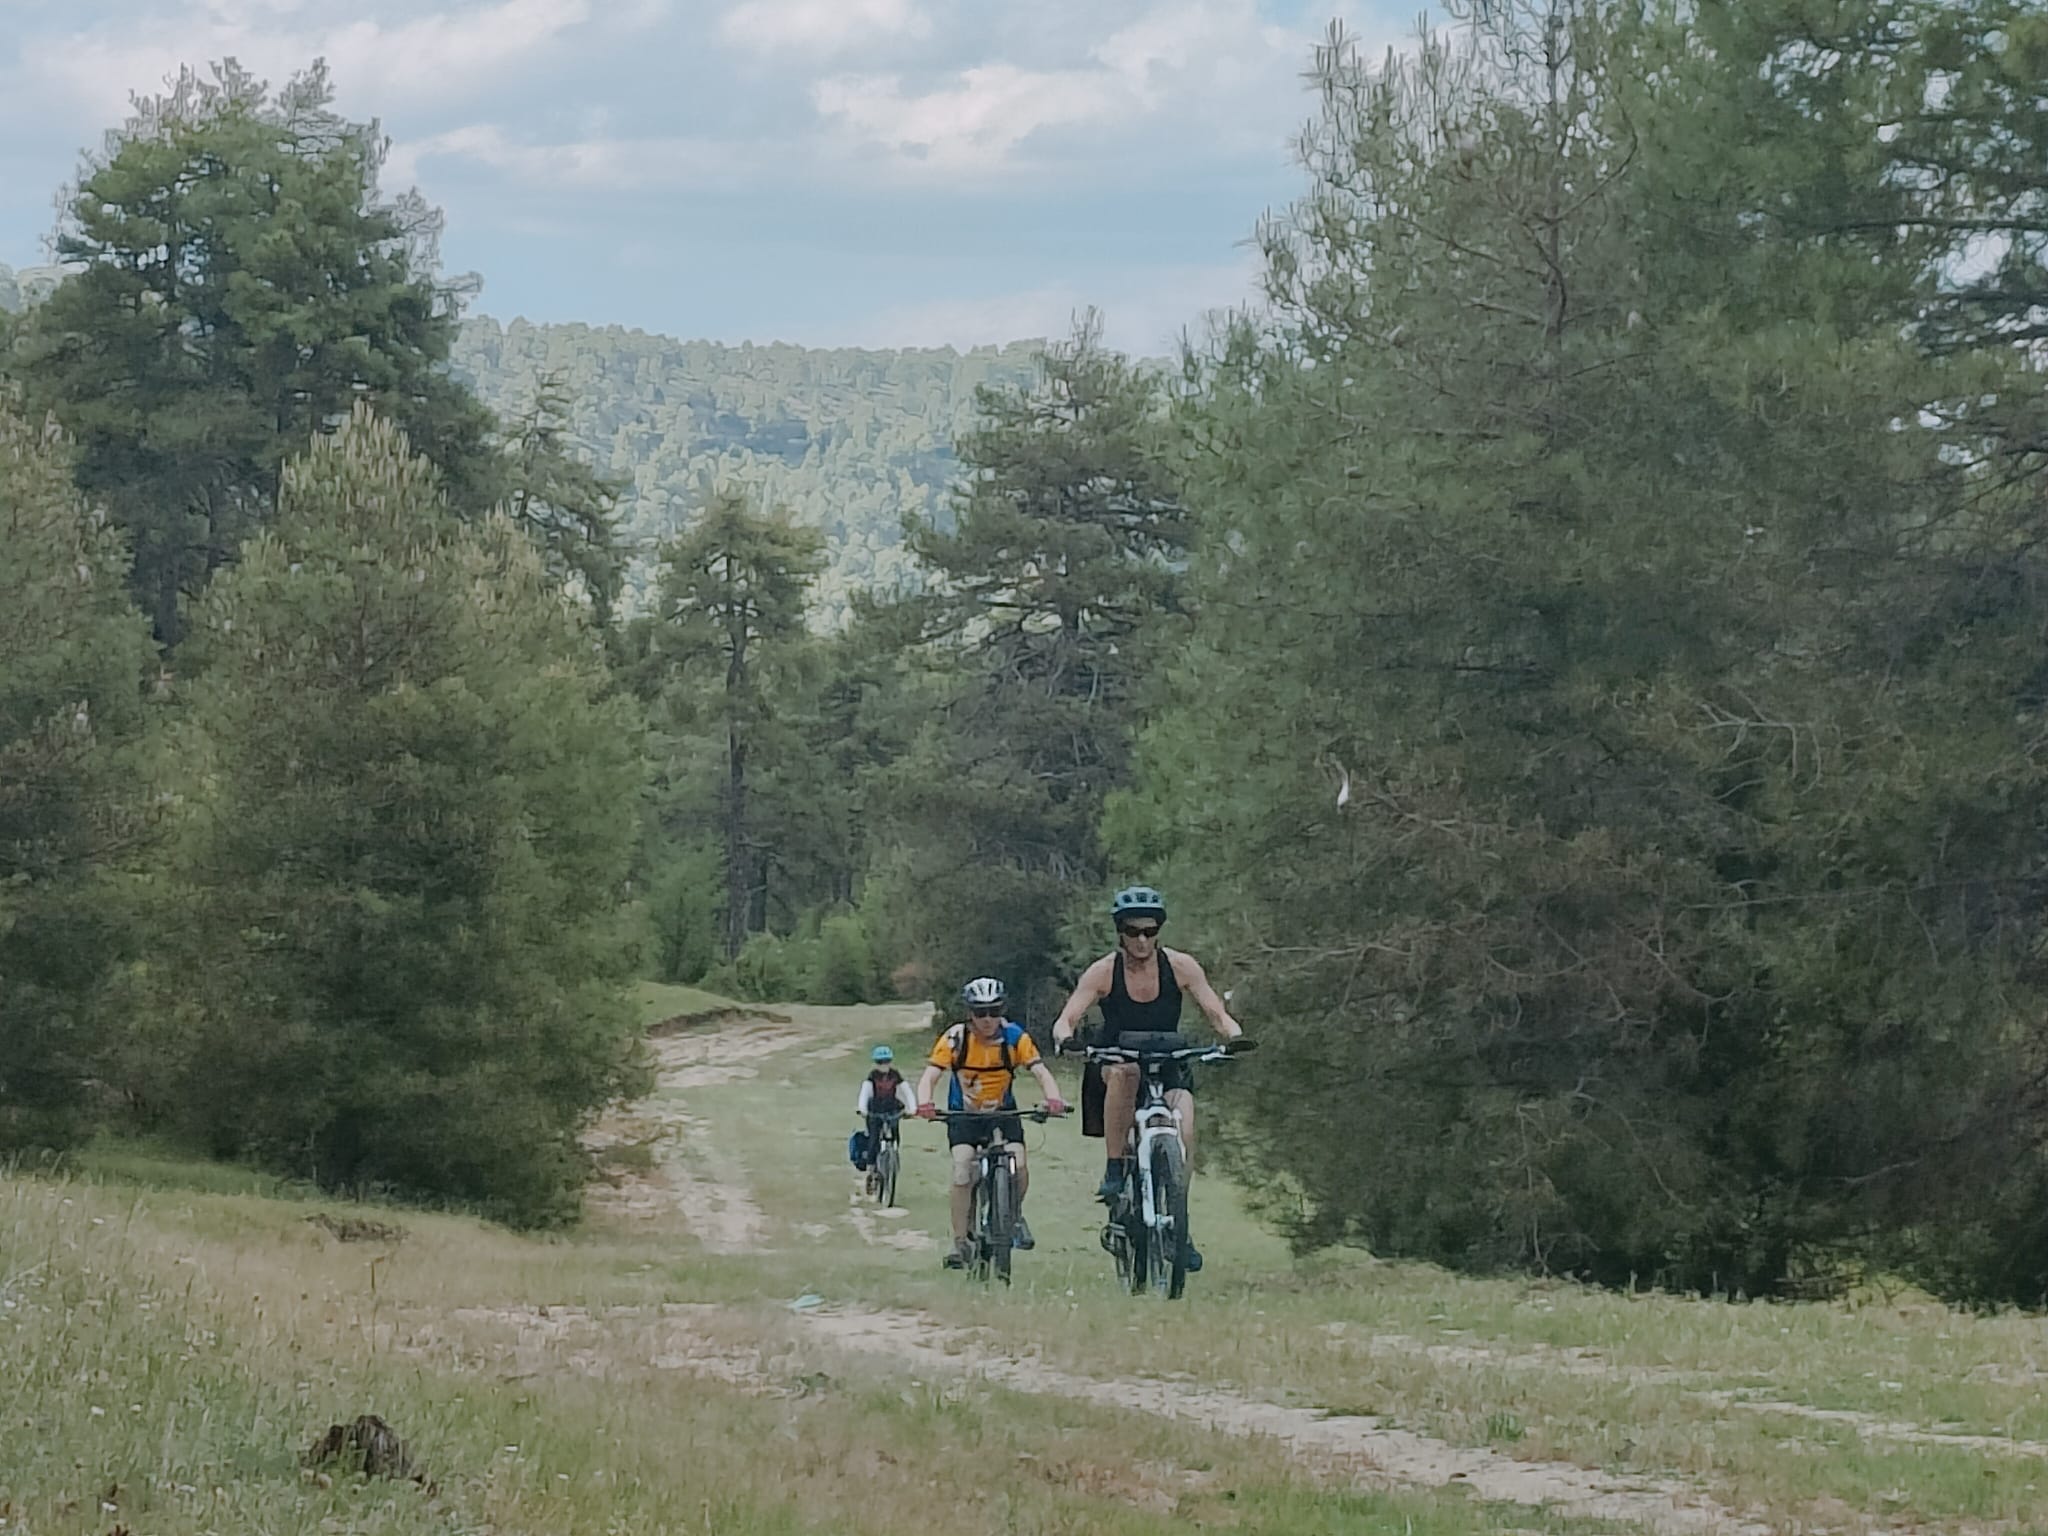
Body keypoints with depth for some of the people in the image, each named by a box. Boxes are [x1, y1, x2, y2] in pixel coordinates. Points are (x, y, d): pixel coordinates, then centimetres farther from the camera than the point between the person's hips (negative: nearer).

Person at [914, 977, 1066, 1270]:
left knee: (1019, 1166, -20)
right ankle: (961, 1243, -12)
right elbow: (930, 1075, -25)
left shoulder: (1014, 1037, -15)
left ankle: (1015, 1215, 11)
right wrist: (925, 1103, -47)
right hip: (964, 1113, -1)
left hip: (1003, 1112, 1)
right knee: (962, 1173, -20)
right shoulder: (955, 1038, -18)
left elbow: (1040, 1071, -23)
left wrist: (1053, 1098, -44)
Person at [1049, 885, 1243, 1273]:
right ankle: (1114, 1170, -29)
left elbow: (1216, 1013, -9)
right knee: (1122, 1072, -39)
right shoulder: (1104, 972, -12)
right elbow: (1067, 1018, -17)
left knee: (1184, 1132, -25)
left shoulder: (1180, 966, -8)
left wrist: (1234, 1035, -31)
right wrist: (1064, 1037, -41)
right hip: (1115, 1063, -1)